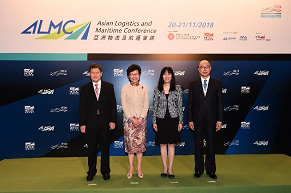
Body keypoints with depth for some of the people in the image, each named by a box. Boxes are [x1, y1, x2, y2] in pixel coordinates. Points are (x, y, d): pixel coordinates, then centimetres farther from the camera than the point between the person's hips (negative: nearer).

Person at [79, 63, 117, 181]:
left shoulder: (109, 87, 3)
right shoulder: (84, 88, 4)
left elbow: (113, 105, 2)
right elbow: (82, 107, 2)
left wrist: (113, 120, -5)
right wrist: (82, 123, -3)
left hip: (105, 123, 0)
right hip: (91, 124, 0)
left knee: (105, 148, 10)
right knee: (91, 149, 10)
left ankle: (105, 171, 26)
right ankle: (91, 171, 26)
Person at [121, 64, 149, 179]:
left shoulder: (144, 88, 6)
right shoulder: (125, 88, 3)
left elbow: (146, 104, 2)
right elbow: (124, 105, -2)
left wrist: (140, 118, -9)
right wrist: (131, 118, -11)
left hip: (141, 119, 1)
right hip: (128, 119, -1)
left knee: (140, 142, 1)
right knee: (130, 142, 1)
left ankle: (139, 168, 12)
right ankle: (131, 168, 11)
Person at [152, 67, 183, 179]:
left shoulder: (178, 89, 2)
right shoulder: (157, 89, 3)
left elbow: (180, 106, 2)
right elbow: (155, 106, 5)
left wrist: (180, 121, -1)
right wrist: (154, 121, 1)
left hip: (173, 119, -1)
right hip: (161, 119, 1)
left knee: (171, 144, 5)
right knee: (162, 144, 7)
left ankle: (170, 168, 17)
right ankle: (165, 168, 20)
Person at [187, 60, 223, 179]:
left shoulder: (217, 83, 3)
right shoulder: (193, 84, 4)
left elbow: (220, 102, 1)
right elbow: (190, 103, 3)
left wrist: (219, 120, -4)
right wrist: (190, 120, -3)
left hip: (211, 119, 0)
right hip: (198, 120, 1)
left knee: (211, 145, 8)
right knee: (198, 146, 9)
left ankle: (211, 170, 22)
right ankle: (199, 169, 22)